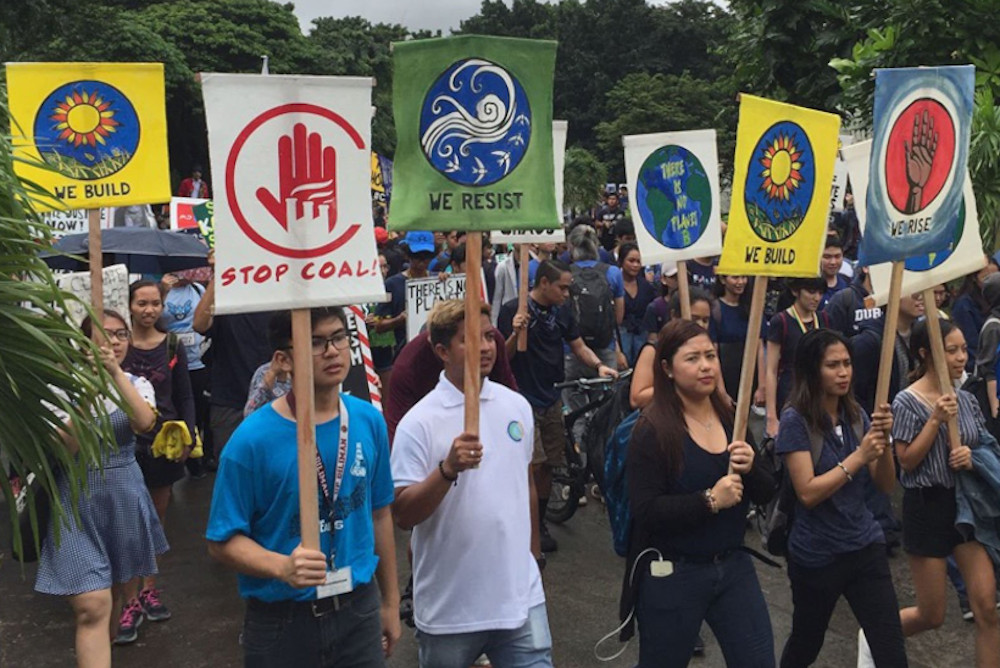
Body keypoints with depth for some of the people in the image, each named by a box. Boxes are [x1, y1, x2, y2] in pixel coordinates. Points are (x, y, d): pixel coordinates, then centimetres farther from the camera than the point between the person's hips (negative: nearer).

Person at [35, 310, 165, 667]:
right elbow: (65, 449, -15)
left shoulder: (137, 384, 1)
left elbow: (144, 423, -21)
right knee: (92, 605, -12)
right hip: (78, 501, -3)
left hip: (124, 497, 3)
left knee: (114, 591, 19)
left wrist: (116, 373, -28)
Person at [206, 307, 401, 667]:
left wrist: (391, 602, 11)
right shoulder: (253, 439, -16)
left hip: (360, 609, 3)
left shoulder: (369, 421, -3)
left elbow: (378, 513, 7)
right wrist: (283, 567, -28)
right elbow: (223, 540, -11)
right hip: (282, 620, -3)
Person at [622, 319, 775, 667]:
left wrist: (750, 468, -14)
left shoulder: (732, 417, 2)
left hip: (734, 564, 5)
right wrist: (710, 500, -28)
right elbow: (646, 511, -21)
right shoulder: (652, 431, -15)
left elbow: (766, 494, 7)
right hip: (672, 575, -5)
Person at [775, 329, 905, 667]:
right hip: (816, 555, -4)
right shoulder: (796, 420, -15)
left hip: (865, 546, 4)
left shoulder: (857, 416, 2)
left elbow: (885, 486, 1)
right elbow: (807, 493, -21)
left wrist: (884, 440, -16)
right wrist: (858, 457, -24)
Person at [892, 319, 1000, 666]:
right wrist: (936, 420, -22)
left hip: (967, 503, 5)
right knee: (932, 616, 5)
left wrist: (972, 457, -10)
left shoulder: (966, 400, 4)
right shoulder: (907, 402, -13)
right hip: (927, 507, -5)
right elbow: (907, 462, -15)